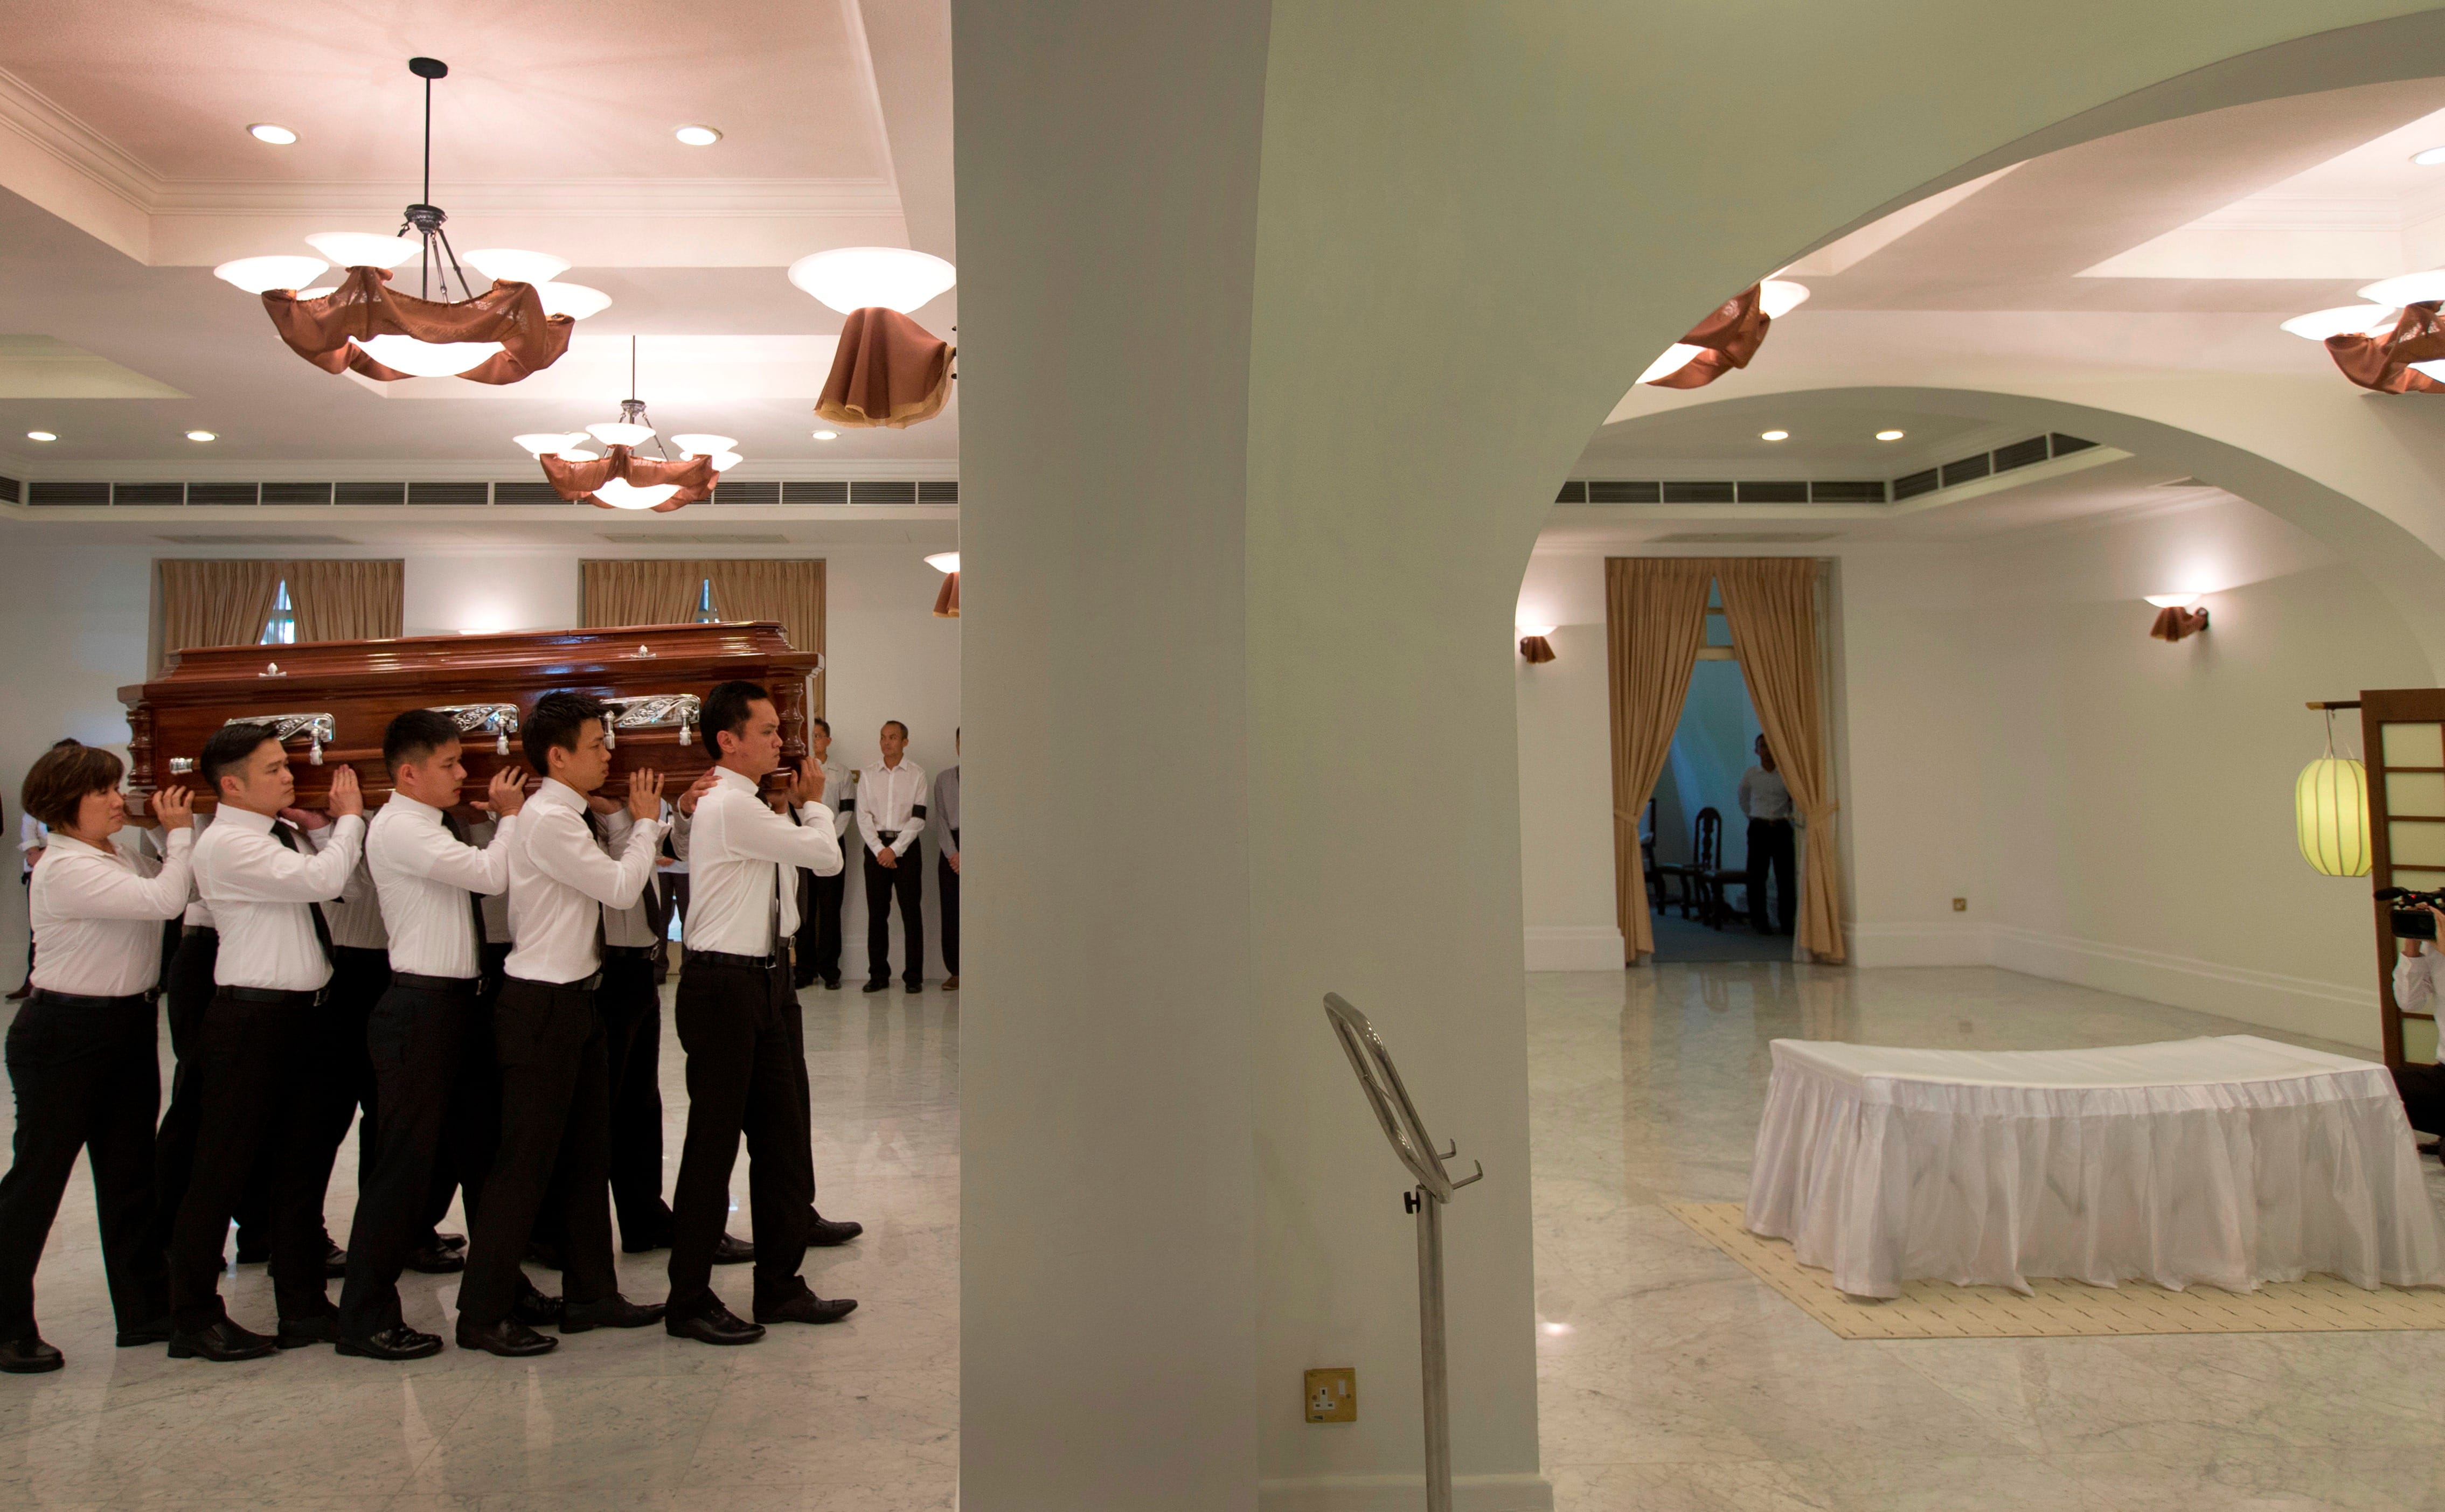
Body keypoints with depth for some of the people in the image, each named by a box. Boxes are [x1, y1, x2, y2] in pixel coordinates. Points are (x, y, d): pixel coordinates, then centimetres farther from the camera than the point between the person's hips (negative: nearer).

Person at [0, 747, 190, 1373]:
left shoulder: (121, 852, 7)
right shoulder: (66, 869, -19)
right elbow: (164, 900, -26)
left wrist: (182, 830, -1)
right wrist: (179, 832, -15)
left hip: (127, 1027, 9)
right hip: (66, 1035, -9)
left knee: (129, 1172, 14)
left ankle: (144, 1308, 24)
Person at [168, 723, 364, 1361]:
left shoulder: (279, 835, 13)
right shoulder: (227, 843, -15)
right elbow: (322, 879, -24)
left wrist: (328, 825, 7)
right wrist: (348, 818, -9)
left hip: (299, 1015, 9)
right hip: (251, 1019, -9)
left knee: (303, 1162, 13)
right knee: (222, 1167, 2)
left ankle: (305, 1306, 23)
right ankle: (194, 1320, 15)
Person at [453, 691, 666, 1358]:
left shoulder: (564, 819, 13)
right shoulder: (546, 821, -17)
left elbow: (611, 884, 13)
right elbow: (620, 888, -17)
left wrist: (646, 823, 10)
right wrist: (645, 822, -5)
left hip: (574, 1002, 10)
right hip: (542, 1008, -10)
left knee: (587, 1155, 15)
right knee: (525, 1163, -2)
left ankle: (591, 1295, 25)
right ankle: (482, 1315, 10)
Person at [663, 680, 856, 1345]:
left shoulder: (742, 805, 14)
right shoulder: (729, 806, -17)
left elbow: (803, 862, 20)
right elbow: (827, 856, -16)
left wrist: (799, 808, 10)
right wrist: (813, 803, 2)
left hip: (767, 979, 10)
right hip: (725, 987, -10)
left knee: (783, 1138, 13)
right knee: (713, 1144, 1)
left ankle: (780, 1285, 25)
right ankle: (689, 1302, 15)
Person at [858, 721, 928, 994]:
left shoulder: (917, 774, 2)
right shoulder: (868, 775, 9)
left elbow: (918, 818, -4)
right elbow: (863, 817, 3)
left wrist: (895, 849, -11)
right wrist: (879, 850, -8)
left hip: (907, 844, -2)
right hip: (876, 846, 2)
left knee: (911, 911, -3)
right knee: (877, 912, 3)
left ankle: (914, 976, 3)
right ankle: (878, 975, 10)